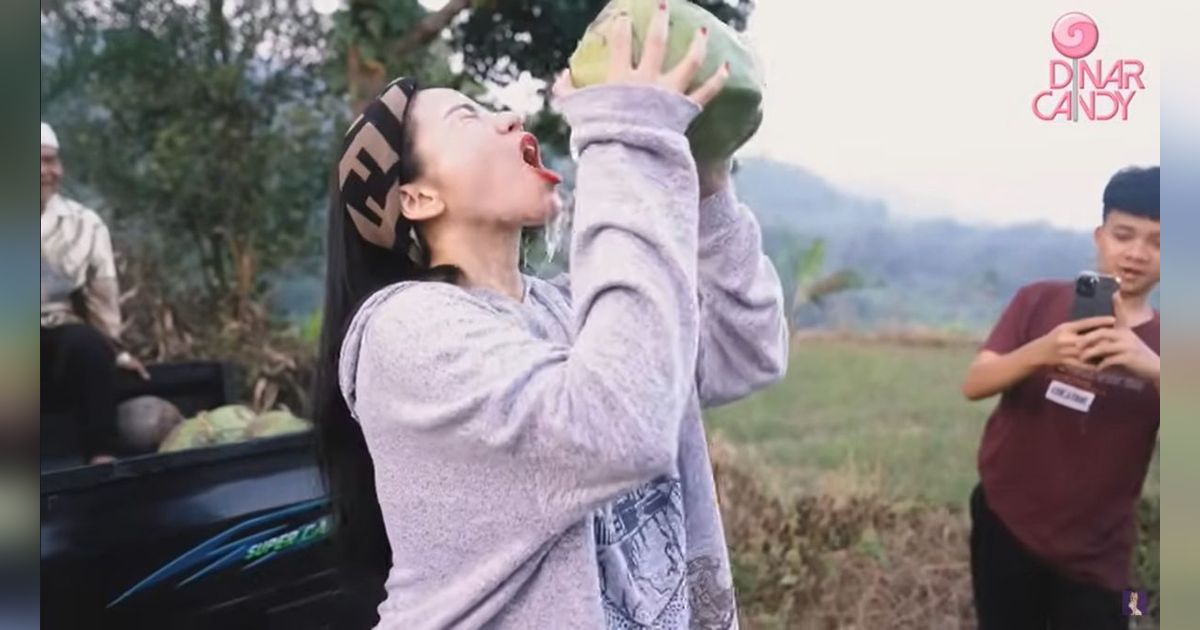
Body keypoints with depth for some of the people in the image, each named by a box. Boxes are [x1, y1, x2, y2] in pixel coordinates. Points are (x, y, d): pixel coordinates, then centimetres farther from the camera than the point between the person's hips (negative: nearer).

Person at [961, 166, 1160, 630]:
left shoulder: (1157, 346, -1)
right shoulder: (1040, 301, -2)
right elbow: (974, 385, -11)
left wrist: (1152, 369, -34)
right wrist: (1040, 351, -31)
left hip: (1094, 558, 0)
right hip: (1005, 525, 0)